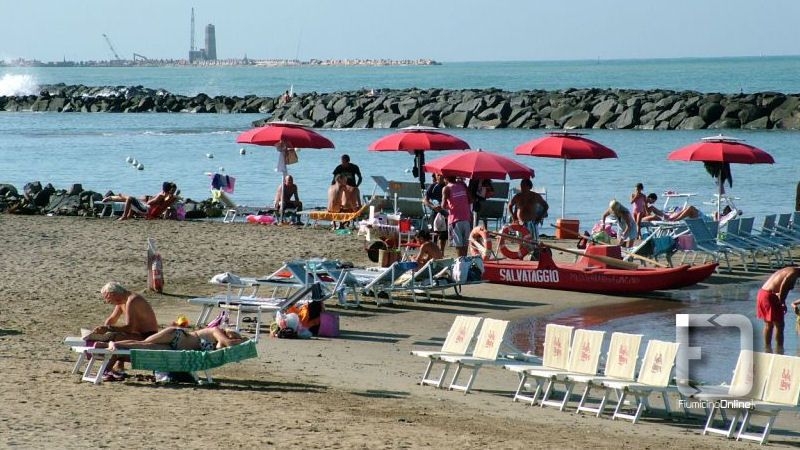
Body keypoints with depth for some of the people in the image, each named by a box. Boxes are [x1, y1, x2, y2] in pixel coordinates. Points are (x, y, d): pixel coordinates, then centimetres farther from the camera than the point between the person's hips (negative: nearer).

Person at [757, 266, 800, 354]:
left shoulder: (786, 270, 21)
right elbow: (784, 284, -22)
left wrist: (782, 301, 10)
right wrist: (781, 299, -11)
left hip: (761, 293, 9)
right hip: (770, 296, -9)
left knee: (768, 325, 19)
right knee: (779, 325, -1)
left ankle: (767, 349, 27)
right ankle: (779, 351, 0)